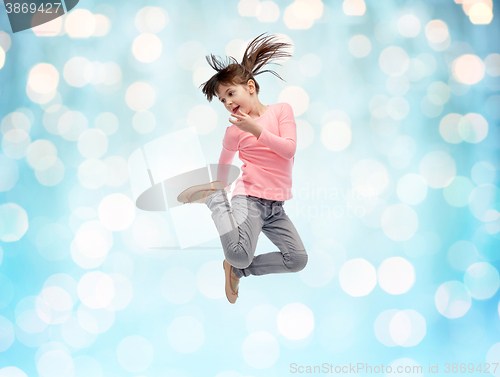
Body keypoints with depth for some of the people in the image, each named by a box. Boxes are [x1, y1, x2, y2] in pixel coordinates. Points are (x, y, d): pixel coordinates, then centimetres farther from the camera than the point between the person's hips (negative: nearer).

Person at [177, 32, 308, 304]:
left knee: (298, 259, -3)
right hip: (249, 198, -3)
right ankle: (214, 199, 0)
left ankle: (238, 269, 13)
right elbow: (224, 163, 17)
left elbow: (289, 149, -7)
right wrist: (220, 190, 18)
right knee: (239, 254, -24)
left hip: (276, 205, 4)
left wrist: (257, 129, -13)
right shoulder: (234, 131, 1)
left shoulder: (282, 110, 5)